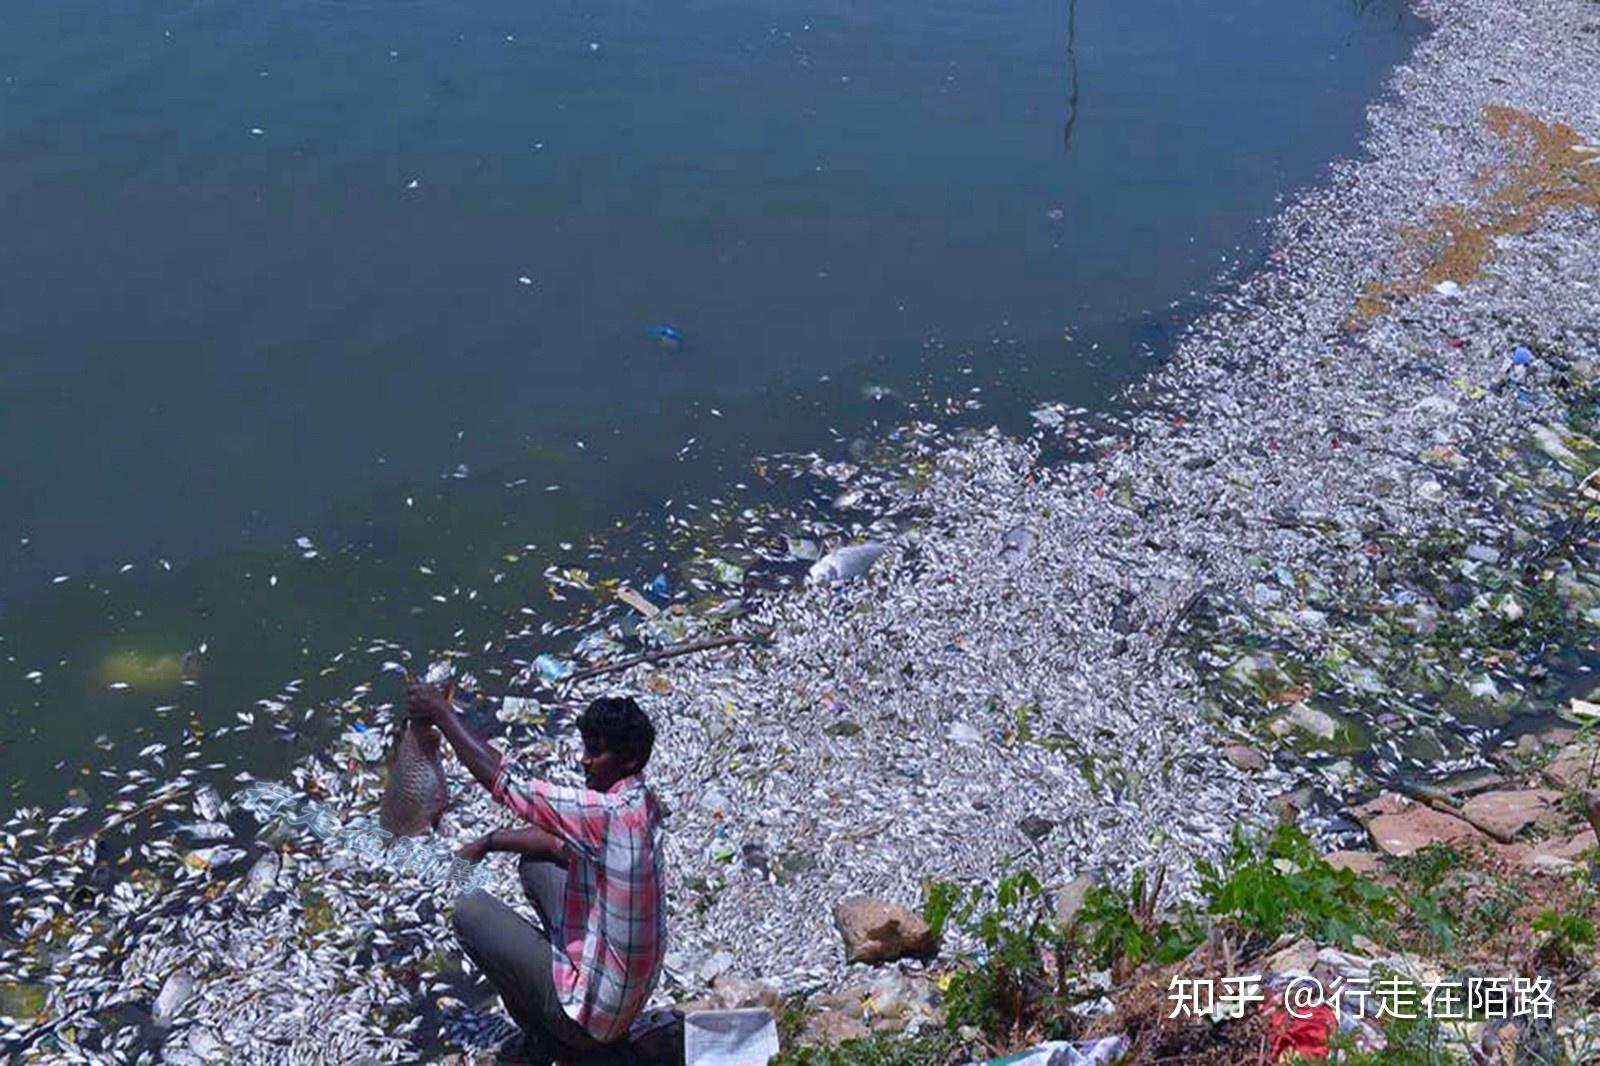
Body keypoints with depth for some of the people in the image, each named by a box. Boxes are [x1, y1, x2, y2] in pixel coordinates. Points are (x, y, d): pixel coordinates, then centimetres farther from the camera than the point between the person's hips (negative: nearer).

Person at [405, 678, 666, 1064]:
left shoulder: (609, 814, -29)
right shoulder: (639, 801, -1)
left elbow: (502, 779, -26)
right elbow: (560, 842, 14)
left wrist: (442, 714, -17)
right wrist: (491, 841, 6)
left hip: (596, 1009, -8)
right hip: (635, 986, 8)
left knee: (470, 911, 0)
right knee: (535, 864, 17)